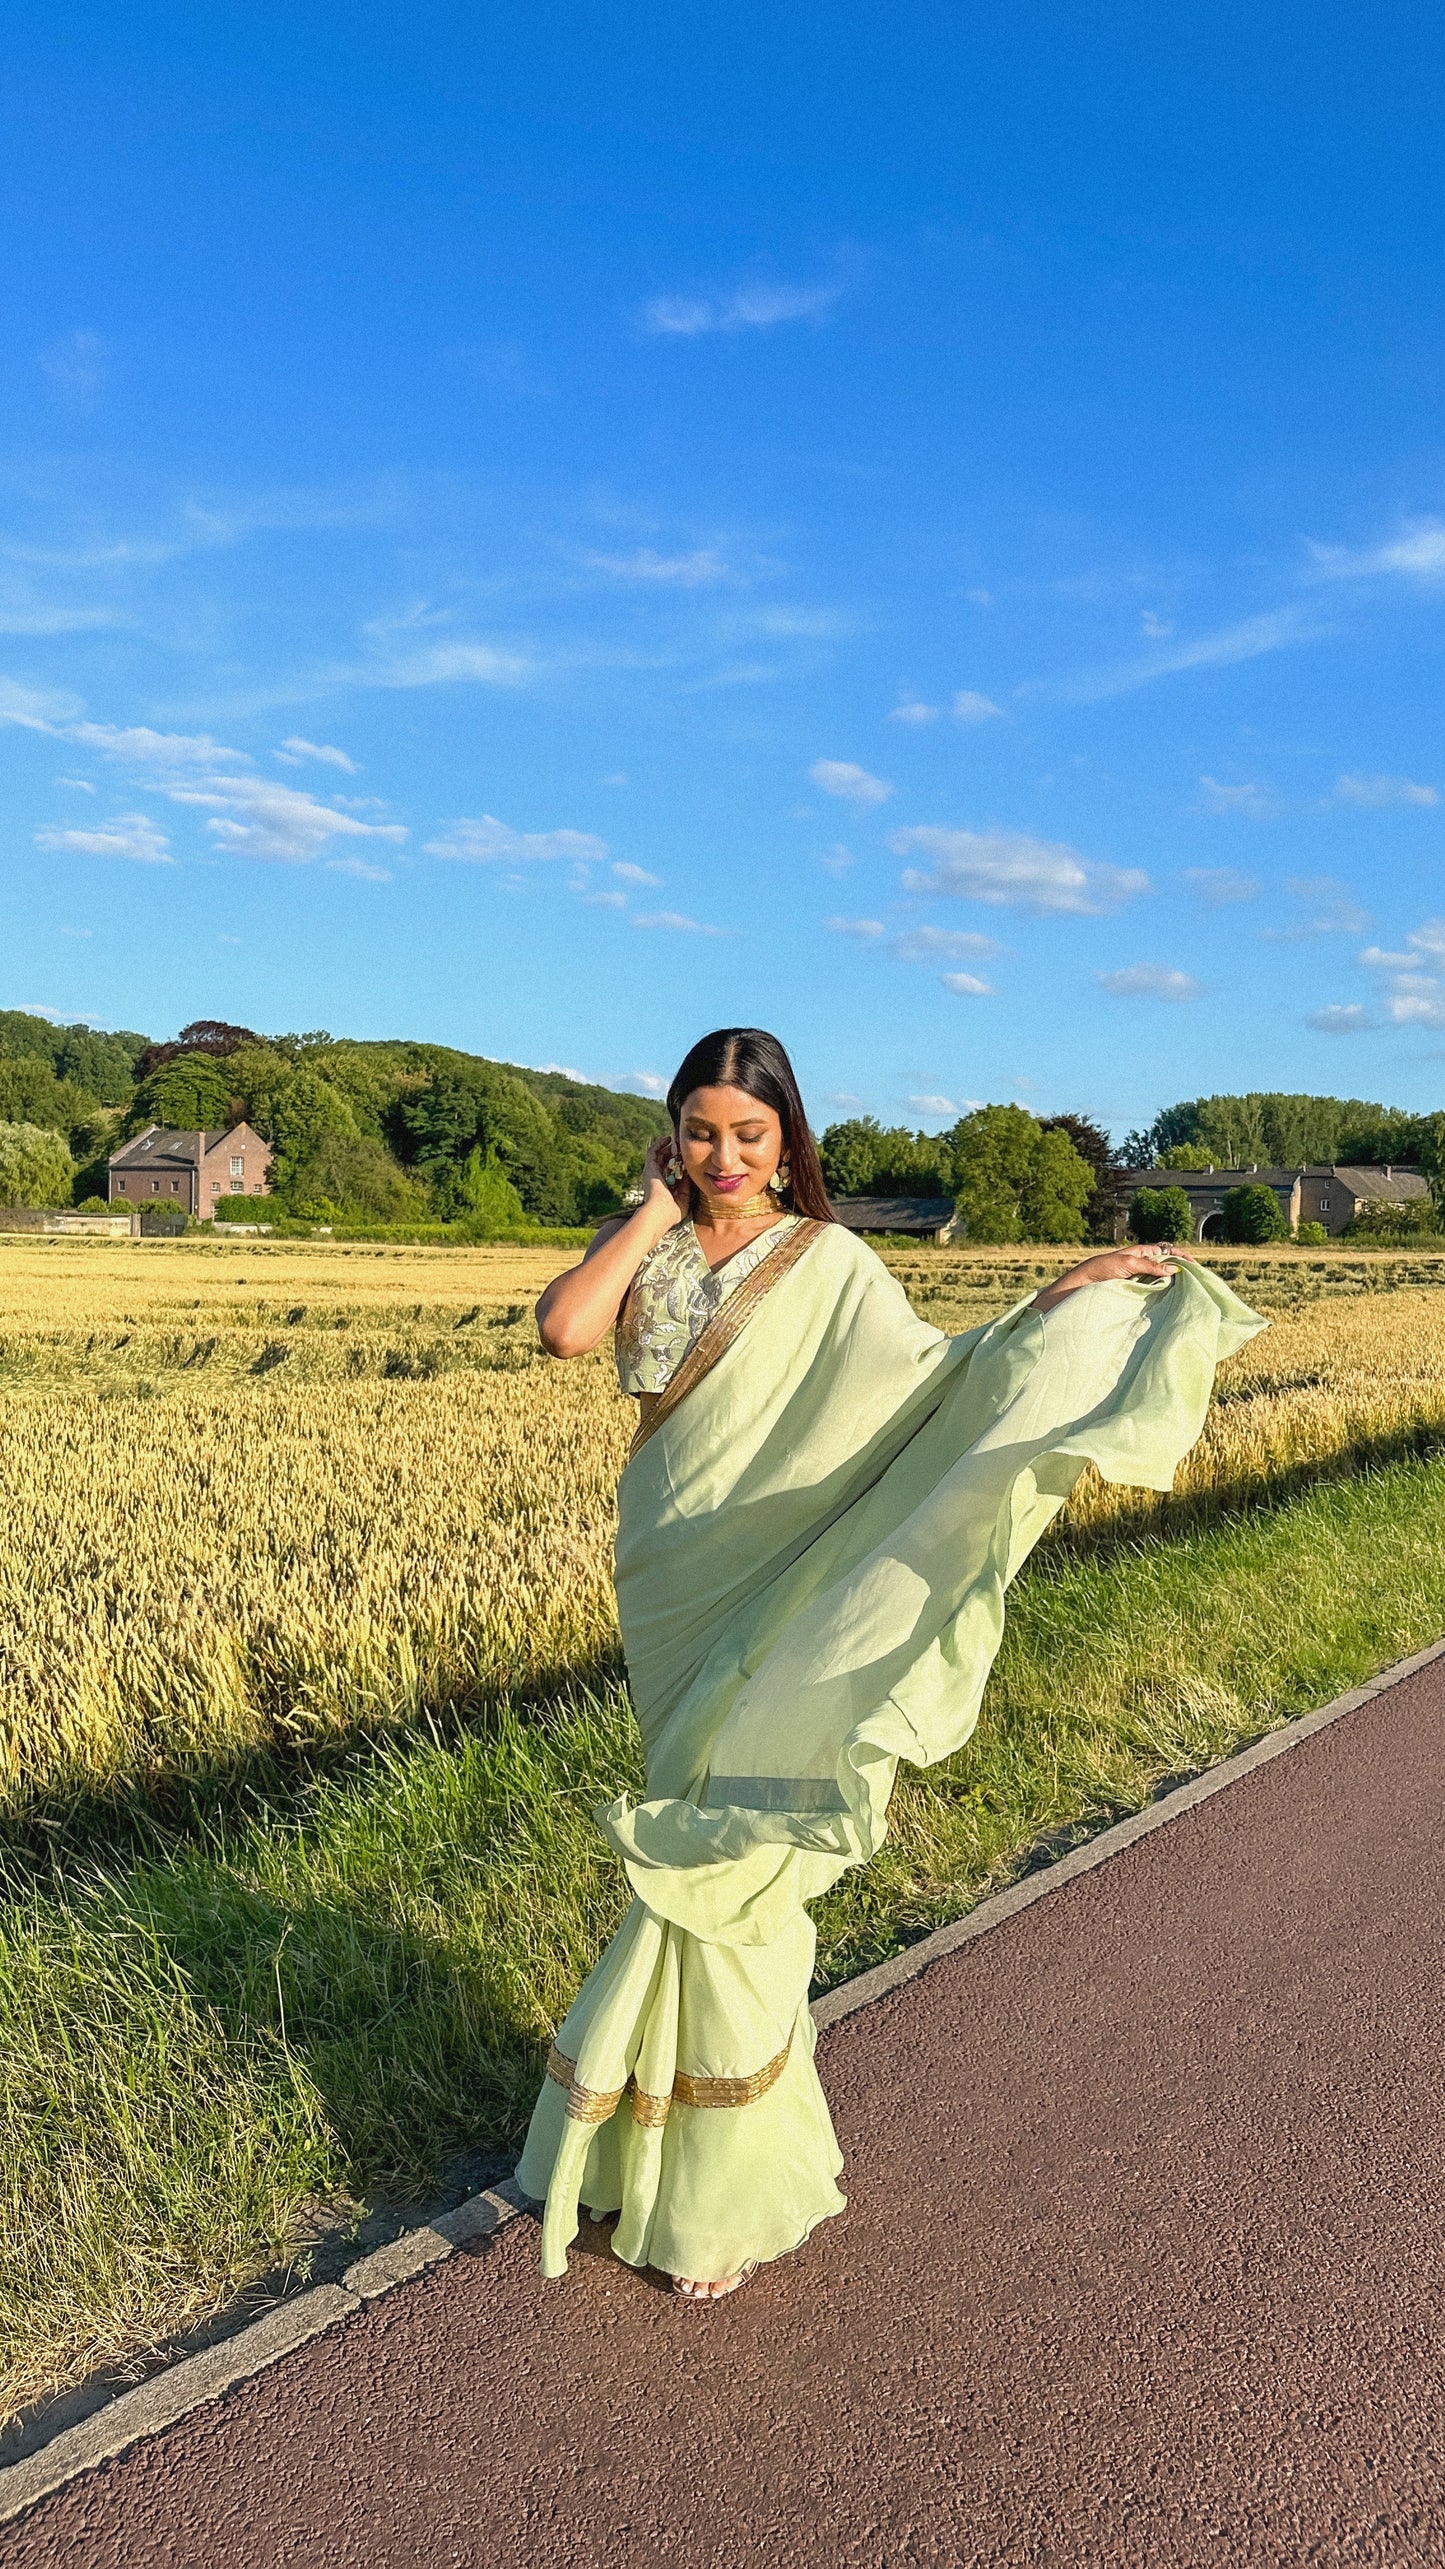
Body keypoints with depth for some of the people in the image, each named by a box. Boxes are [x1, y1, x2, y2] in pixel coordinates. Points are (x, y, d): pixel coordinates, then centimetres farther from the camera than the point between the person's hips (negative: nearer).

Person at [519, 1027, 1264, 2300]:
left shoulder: (828, 1263, -5)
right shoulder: (641, 1248, 3)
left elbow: (927, 1379, -11)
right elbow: (563, 1329, -16)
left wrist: (1065, 1296, -15)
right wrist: (656, 1211, -10)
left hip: (775, 1595, -3)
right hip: (670, 1583, 3)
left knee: (728, 1857, 1)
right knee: (691, 1848, 14)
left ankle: (728, 2181, 21)